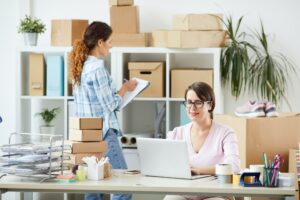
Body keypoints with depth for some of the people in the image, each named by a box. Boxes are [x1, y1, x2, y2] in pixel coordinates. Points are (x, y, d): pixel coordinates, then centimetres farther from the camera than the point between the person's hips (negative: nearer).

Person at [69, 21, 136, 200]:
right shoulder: (97, 68, -17)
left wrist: (117, 92, 16)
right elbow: (109, 105, -14)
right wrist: (125, 89, -1)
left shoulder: (81, 66, 10)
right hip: (104, 133, -9)